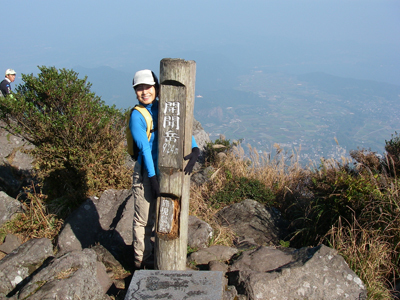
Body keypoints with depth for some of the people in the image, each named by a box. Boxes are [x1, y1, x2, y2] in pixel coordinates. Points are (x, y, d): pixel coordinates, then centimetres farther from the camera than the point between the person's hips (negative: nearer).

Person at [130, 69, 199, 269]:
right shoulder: (137, 116, -10)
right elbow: (144, 148, -14)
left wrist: (195, 149, -20)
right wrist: (153, 177, -17)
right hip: (146, 172, -6)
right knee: (144, 218, 5)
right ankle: (142, 261, 23)